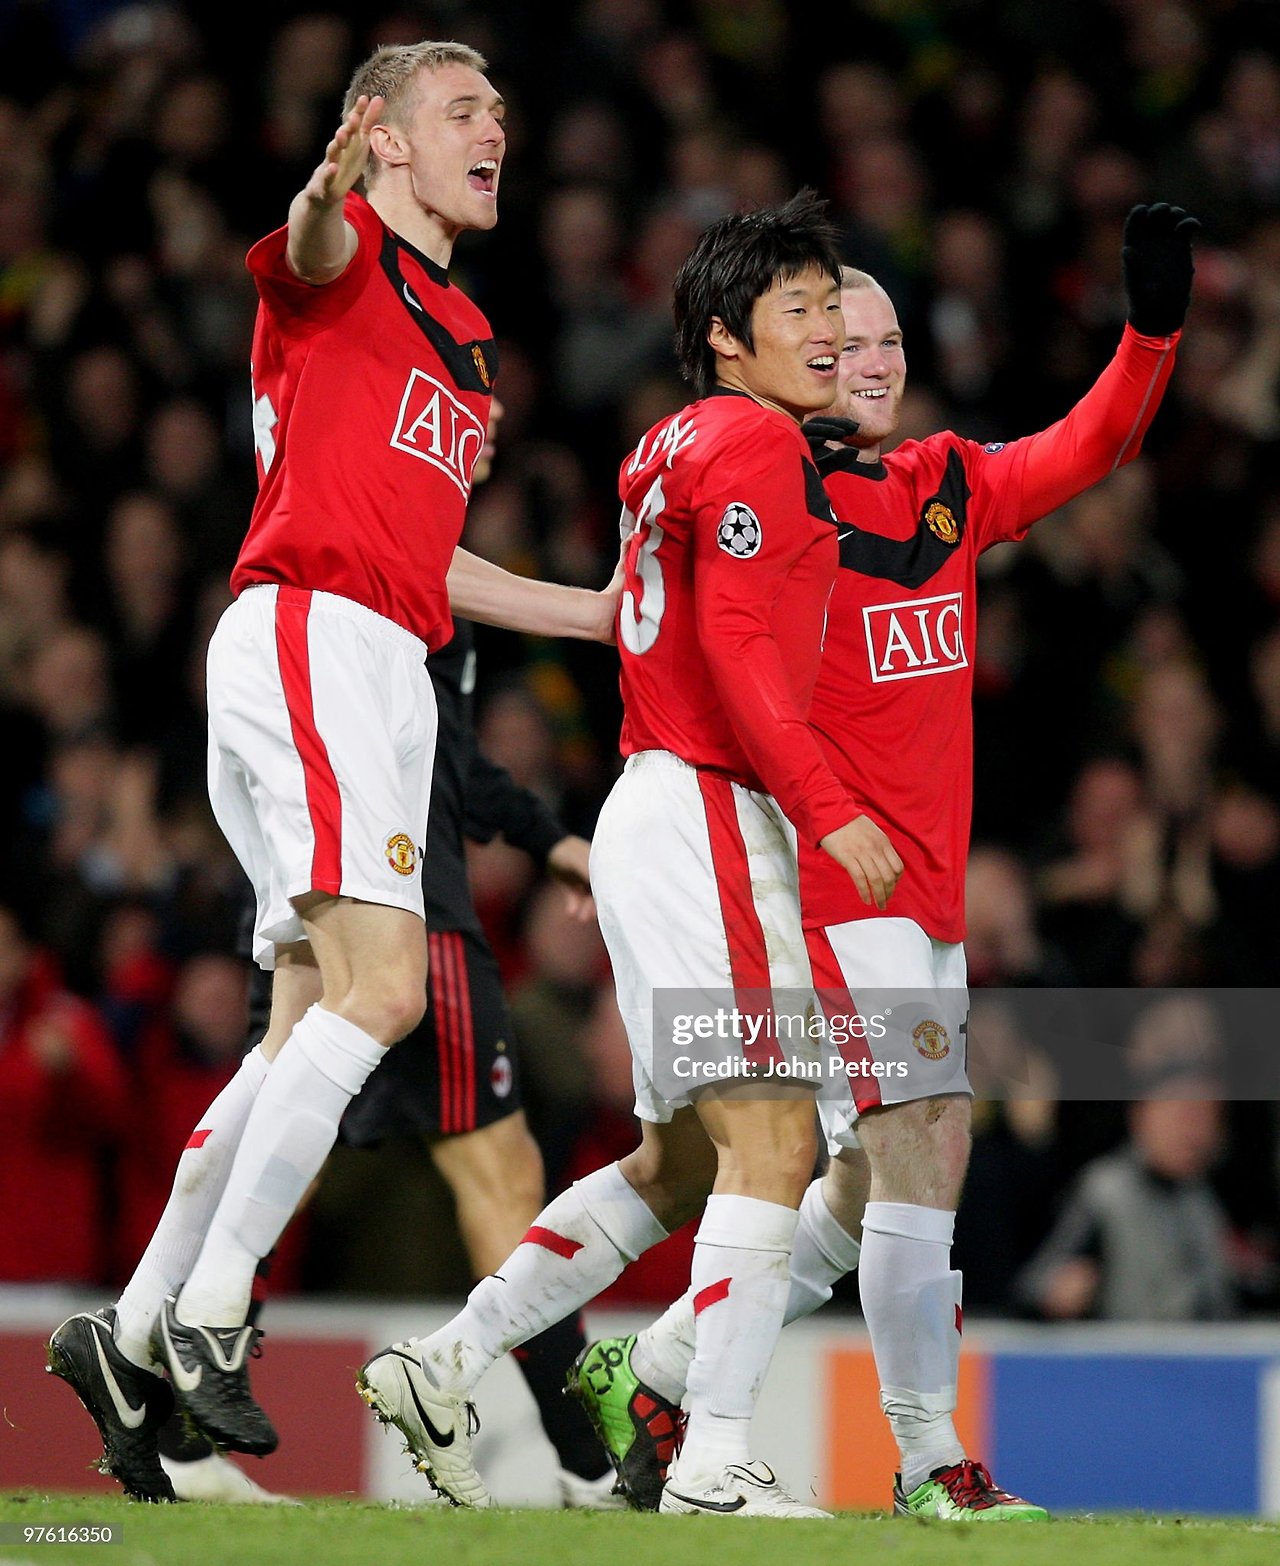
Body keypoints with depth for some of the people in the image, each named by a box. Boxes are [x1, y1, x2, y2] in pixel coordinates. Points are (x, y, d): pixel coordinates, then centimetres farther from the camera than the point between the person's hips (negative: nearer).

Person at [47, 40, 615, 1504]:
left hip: (385, 669, 9)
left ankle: (131, 1337, 10)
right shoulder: (346, 261, 0)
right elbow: (310, 244, -28)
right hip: (306, 631, -9)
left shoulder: (463, 336, 26)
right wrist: (328, 188, -51)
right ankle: (207, 1312, -18)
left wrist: (605, 611, 34)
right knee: (380, 985, -20)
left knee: (311, 1027, 6)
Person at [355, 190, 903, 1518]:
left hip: (657, 817, 10)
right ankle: (714, 1464, -15)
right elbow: (737, 648, -18)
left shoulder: (676, 446, 20)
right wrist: (826, 808, -19)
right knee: (772, 1144, -12)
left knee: (679, 1163, 15)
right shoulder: (754, 441, -9)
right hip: (706, 817, -10)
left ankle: (441, 1366, 15)